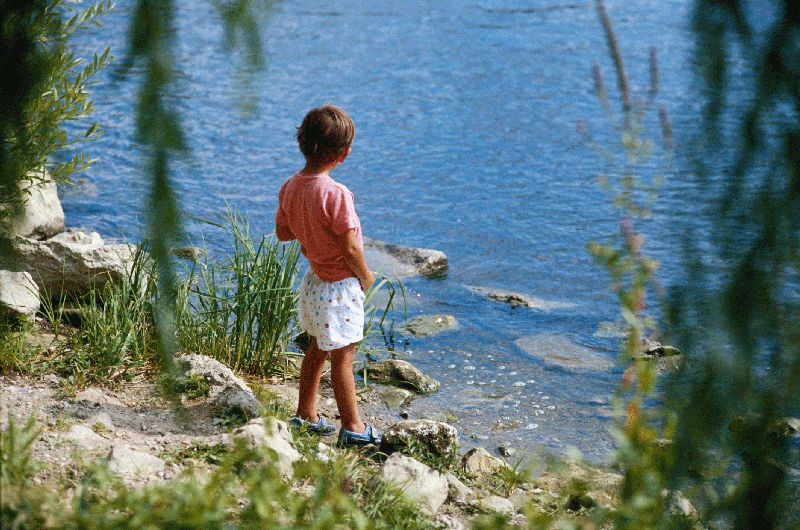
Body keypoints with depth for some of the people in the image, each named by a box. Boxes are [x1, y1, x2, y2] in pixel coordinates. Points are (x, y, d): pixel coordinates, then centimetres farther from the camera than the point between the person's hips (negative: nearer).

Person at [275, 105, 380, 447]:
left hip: (315, 280, 8)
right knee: (343, 357, 2)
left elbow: (282, 233, 9)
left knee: (317, 348, 22)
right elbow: (350, 247, -23)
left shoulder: (290, 187, -3)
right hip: (341, 286, -8)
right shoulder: (336, 194, -26)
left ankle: (306, 415, 32)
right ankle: (352, 426, 13)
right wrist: (365, 275, -6)